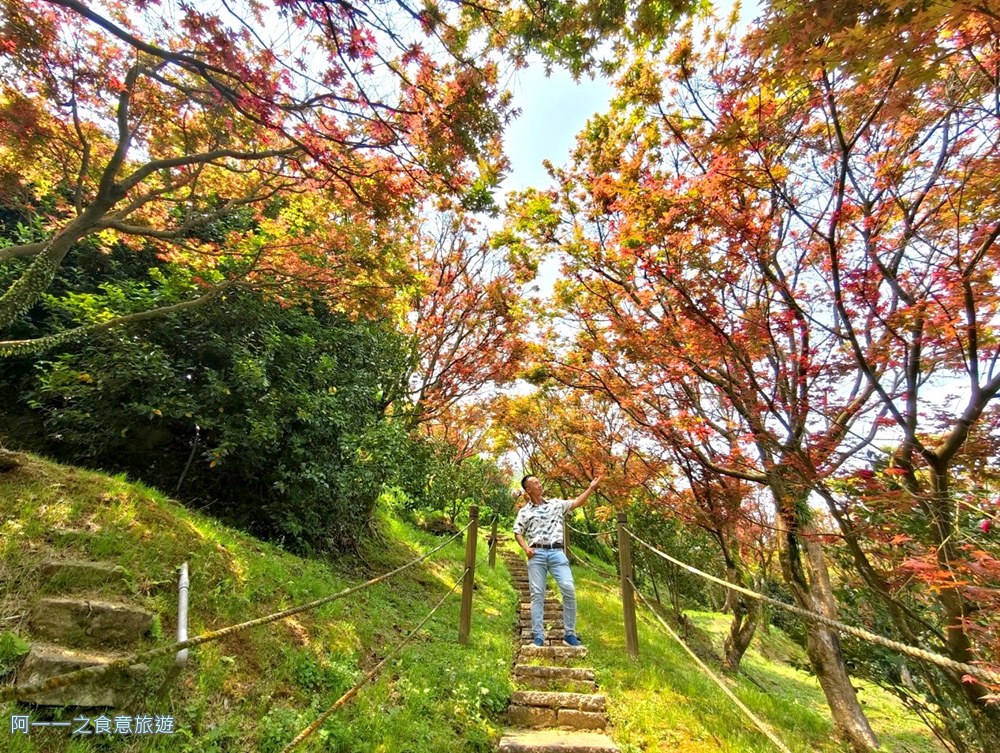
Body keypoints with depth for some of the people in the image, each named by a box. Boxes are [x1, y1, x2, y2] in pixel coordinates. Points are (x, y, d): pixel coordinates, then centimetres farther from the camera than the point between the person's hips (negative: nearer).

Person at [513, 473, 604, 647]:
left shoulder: (556, 504, 13)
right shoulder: (524, 511, 10)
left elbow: (576, 503, 9)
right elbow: (517, 533, 12)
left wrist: (591, 488, 1)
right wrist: (526, 548, -5)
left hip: (556, 552, 1)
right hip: (536, 554, 0)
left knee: (569, 589, -11)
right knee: (537, 594, 0)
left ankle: (569, 634, 2)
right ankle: (538, 636, 8)